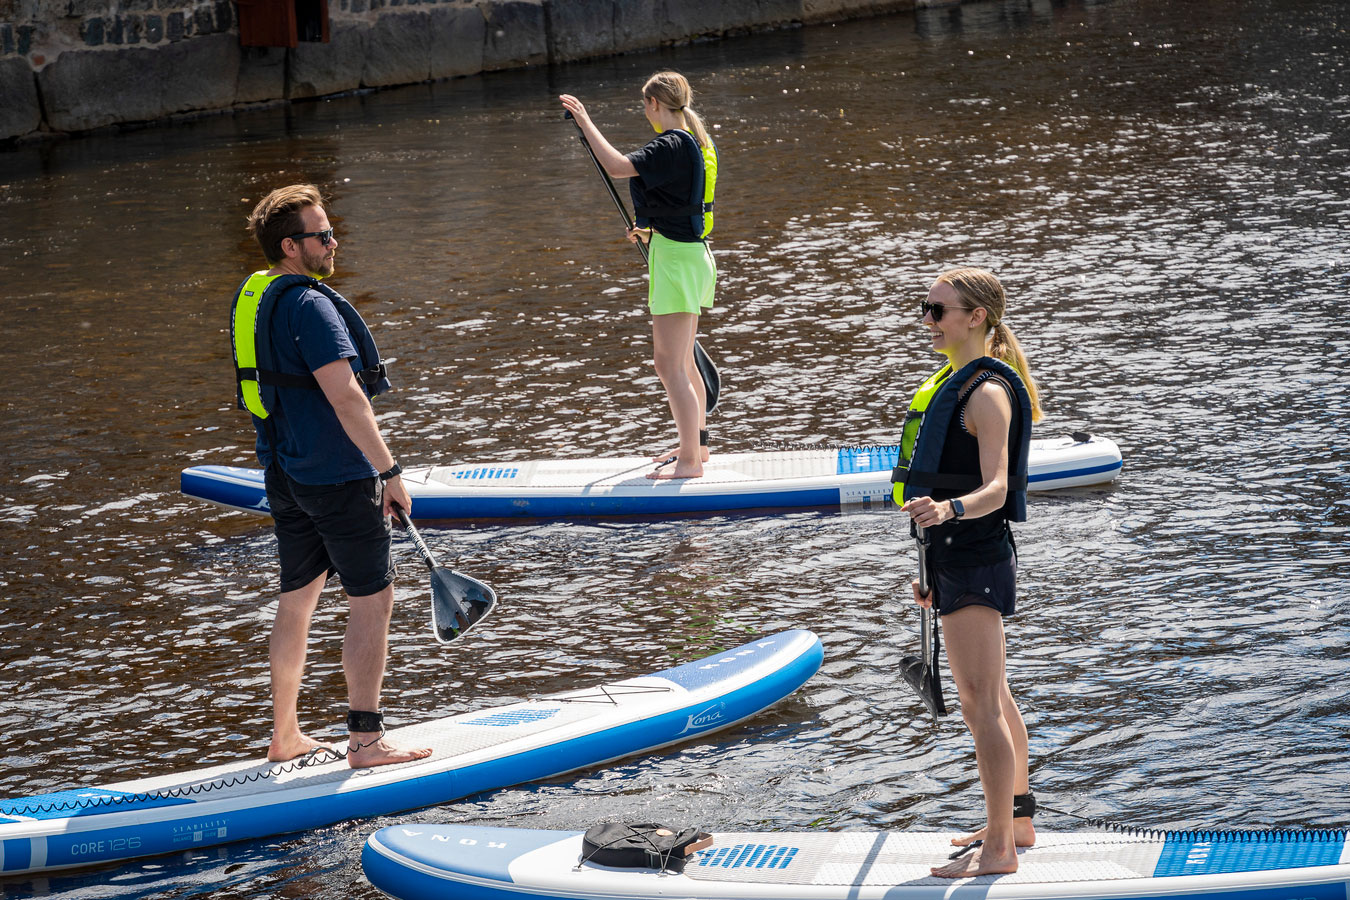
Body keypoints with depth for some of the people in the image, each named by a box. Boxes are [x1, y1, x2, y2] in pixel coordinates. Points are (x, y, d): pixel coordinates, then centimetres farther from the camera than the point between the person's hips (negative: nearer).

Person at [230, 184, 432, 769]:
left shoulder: (251, 298, 11)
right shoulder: (309, 305, -19)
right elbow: (344, 396, -24)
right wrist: (388, 471, -20)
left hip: (284, 474, 9)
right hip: (337, 476, -9)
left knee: (297, 599, 16)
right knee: (372, 599, -2)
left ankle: (284, 737, 22)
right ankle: (366, 739, -2)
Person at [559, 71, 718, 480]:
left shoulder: (671, 145, -17)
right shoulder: (699, 143, 13)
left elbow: (617, 166, -29)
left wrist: (585, 122, -19)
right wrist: (651, 230, 34)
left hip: (676, 260, -10)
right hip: (690, 252, 10)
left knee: (670, 365, -8)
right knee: (681, 362, 20)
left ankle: (690, 462, -7)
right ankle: (696, 445, 31)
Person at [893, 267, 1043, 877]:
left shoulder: (987, 392, -15)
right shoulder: (955, 381, 15)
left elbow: (994, 491, -23)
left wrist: (947, 510, -44)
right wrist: (936, 571, 24)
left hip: (975, 555, -11)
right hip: (957, 555, 11)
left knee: (982, 702, -10)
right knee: (991, 699, 18)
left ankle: (998, 849, -7)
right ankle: (1017, 821, 30)